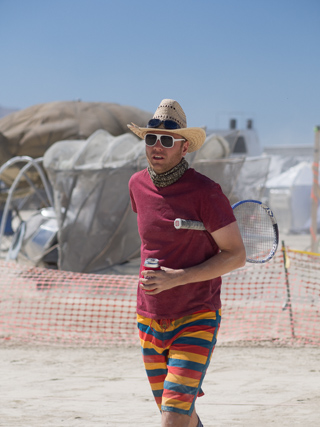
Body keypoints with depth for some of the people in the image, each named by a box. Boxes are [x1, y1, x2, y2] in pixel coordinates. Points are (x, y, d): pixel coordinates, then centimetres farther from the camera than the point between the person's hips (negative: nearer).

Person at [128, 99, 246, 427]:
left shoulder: (205, 192, -15)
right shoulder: (138, 184, 3)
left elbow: (237, 255, -13)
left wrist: (177, 278, -21)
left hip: (196, 322, -6)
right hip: (150, 322, 6)